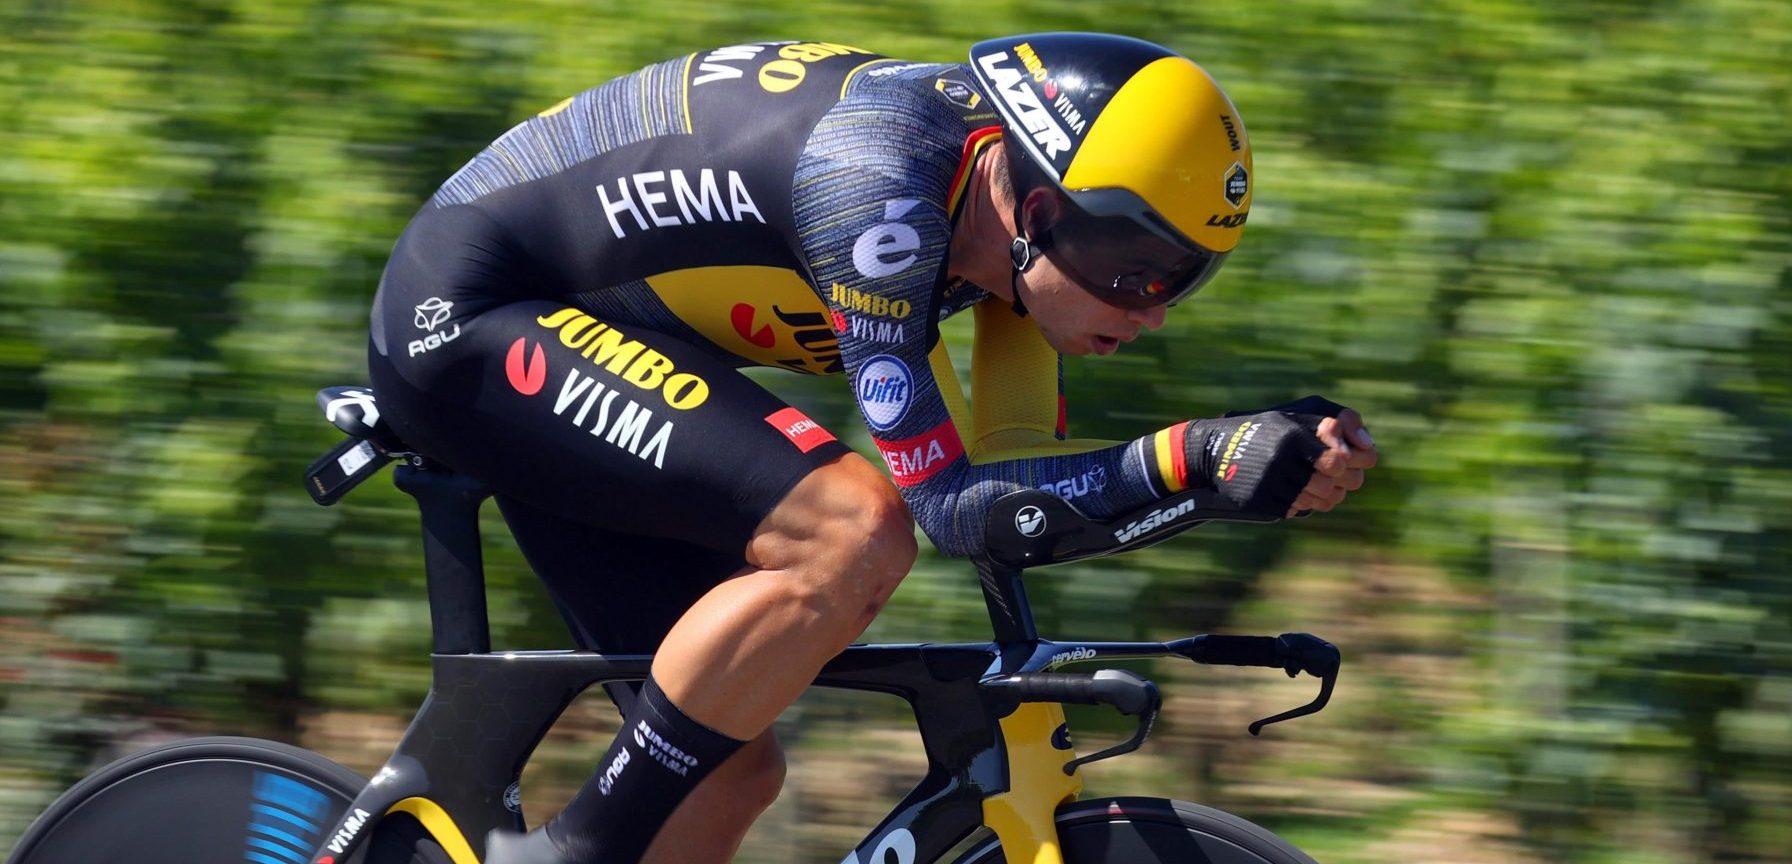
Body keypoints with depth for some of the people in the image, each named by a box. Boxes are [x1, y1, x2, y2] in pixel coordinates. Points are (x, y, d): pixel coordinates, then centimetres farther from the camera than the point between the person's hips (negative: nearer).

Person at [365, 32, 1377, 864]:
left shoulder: (1004, 208, -2)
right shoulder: (880, 178, -28)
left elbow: (1026, 476, 4)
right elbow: (946, 501, -28)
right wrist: (1191, 456, -36)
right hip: (467, 313, -10)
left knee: (734, 769, 5)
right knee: (856, 534, -27)